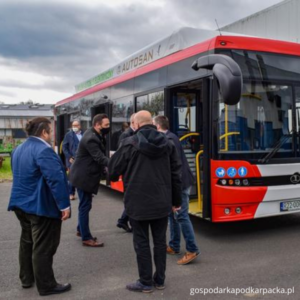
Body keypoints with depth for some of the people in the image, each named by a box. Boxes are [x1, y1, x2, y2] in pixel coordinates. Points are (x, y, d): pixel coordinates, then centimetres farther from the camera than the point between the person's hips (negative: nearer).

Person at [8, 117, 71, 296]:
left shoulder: (19, 149, 11)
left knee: (27, 242, 21)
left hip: (21, 203, 10)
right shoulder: (43, 150, -21)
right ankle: (46, 286, 12)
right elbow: (56, 179, -28)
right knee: (43, 247, 1)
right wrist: (64, 205, -25)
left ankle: (26, 278, 34)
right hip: (42, 206, -10)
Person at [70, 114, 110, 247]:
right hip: (84, 176, -10)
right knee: (85, 206, -2)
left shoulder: (94, 135, 8)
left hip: (85, 174, 10)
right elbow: (100, 158, -33)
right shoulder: (91, 138, -25)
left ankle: (81, 230, 35)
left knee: (85, 205, 20)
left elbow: (99, 156, 10)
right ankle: (86, 238, 7)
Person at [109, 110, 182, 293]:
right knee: (160, 241, 14)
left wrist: (114, 177, 23)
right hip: (162, 202, 4)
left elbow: (113, 170, -2)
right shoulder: (167, 143, 3)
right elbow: (176, 173, 6)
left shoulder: (130, 143, -10)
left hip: (138, 203, -4)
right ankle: (160, 279, 26)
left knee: (142, 243, 7)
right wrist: (176, 199, 15)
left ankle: (146, 283, 18)